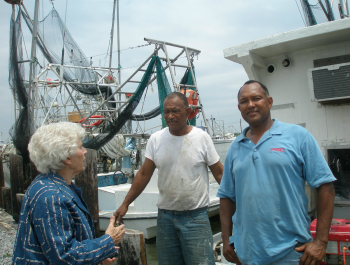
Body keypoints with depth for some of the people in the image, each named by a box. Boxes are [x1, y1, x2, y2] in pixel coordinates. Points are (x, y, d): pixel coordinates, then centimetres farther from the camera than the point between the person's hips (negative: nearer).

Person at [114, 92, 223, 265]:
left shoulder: (202, 138, -6)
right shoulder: (155, 139, 1)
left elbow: (219, 174, -1)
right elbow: (144, 174, 5)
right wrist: (125, 204, 4)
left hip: (196, 217, -3)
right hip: (165, 216, 3)